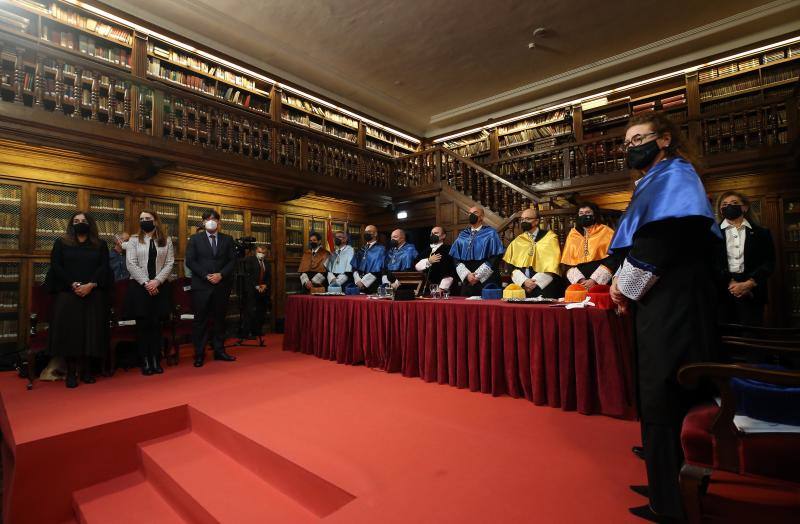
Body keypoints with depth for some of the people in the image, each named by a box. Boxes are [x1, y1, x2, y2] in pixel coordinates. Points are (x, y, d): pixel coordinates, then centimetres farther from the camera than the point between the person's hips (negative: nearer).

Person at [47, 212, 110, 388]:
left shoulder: (100, 245, 11)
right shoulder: (61, 243, 11)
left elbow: (104, 268, 1)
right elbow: (56, 267, 1)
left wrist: (90, 285, -13)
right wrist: (73, 285, -13)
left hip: (94, 295, 0)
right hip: (68, 294, 0)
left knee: (91, 331, 0)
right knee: (70, 331, -3)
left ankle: (87, 370, 9)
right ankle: (71, 372, 4)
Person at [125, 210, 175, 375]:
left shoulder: (166, 240, 7)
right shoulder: (134, 240, 5)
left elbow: (170, 263, 0)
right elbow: (131, 264, -3)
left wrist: (157, 281, -12)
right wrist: (145, 283, -12)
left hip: (160, 287, 0)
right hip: (139, 287, 0)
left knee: (156, 325, 5)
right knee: (142, 325, 3)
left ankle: (156, 361, 12)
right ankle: (145, 362, 11)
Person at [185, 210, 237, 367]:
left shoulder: (227, 239, 10)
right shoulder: (195, 239, 6)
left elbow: (232, 261, 5)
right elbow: (190, 261, -1)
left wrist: (221, 275, -10)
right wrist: (206, 276, -12)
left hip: (222, 286, 2)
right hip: (201, 286, -2)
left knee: (219, 319, 8)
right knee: (200, 320, 3)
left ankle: (219, 351, 17)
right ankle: (199, 354, 11)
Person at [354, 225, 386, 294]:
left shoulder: (380, 249, -4)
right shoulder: (362, 250, 15)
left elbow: (378, 270, -12)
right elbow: (355, 268, 10)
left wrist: (363, 281, -12)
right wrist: (358, 280, -7)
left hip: (372, 286, -5)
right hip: (359, 286, 5)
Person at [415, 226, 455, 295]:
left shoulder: (447, 250, -3)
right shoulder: (427, 251, 18)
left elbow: (450, 272, -13)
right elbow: (417, 266, 7)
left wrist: (442, 288, -19)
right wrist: (428, 261, -9)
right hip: (427, 289, 6)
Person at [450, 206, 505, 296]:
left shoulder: (490, 234, 2)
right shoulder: (462, 235, 13)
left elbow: (495, 258, -6)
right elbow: (456, 258, 7)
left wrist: (478, 275, -12)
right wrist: (467, 275, -8)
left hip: (486, 281, -3)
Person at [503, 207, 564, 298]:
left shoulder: (549, 237, 3)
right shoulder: (516, 242, 10)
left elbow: (552, 264, -5)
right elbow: (512, 265, 3)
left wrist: (536, 282, -11)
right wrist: (524, 281, -12)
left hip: (544, 288, -2)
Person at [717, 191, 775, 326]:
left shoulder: (761, 233, 12)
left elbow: (769, 263, 5)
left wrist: (748, 284, -10)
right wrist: (730, 283, -11)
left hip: (751, 292, 1)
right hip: (722, 292, -1)